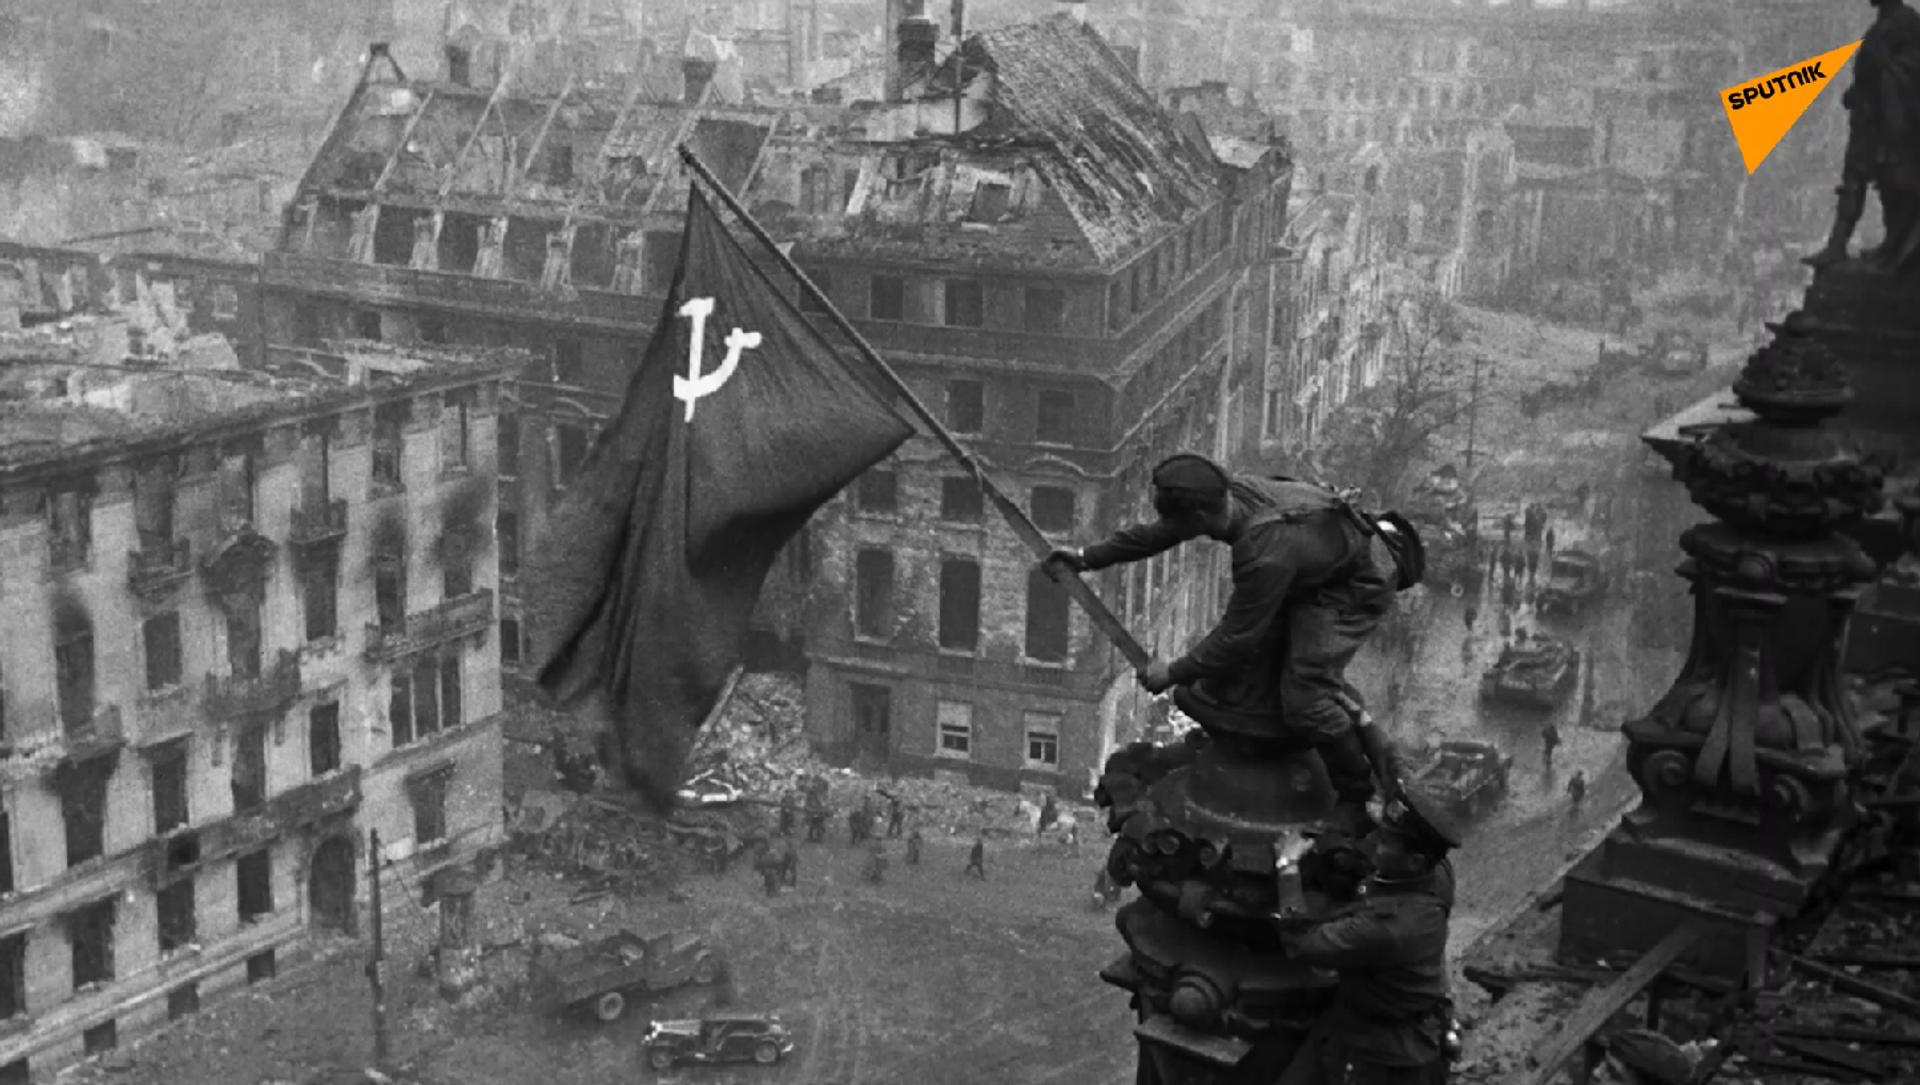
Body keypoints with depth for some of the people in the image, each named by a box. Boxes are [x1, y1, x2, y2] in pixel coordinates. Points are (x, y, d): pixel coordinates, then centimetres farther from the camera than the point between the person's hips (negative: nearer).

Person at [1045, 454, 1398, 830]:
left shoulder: (1266, 556, -39)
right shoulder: (1230, 493, -15)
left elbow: (1236, 635, -26)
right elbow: (1156, 534, 3)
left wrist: (1175, 674, -14)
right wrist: (1088, 558, 9)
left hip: (1356, 590, -9)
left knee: (1304, 694, -15)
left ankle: (1360, 796, 2)